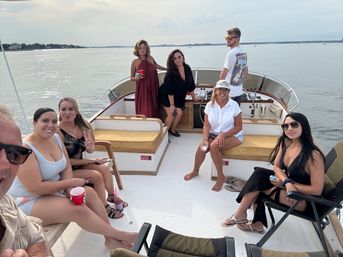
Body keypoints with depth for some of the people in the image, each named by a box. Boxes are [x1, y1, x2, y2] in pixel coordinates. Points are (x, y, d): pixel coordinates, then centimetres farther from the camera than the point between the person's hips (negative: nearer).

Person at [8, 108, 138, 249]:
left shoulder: (56, 138, -2)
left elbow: (66, 168, 2)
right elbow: (36, 188, -27)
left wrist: (70, 189, -18)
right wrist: (71, 182, -19)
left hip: (53, 189, 8)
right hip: (29, 201, -8)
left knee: (89, 192, -6)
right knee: (79, 209, -24)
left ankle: (110, 239, -2)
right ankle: (119, 235, -7)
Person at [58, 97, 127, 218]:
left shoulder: (82, 125, -4)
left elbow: (91, 150, 2)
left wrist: (89, 146, -24)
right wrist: (92, 161, -14)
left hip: (80, 163, 5)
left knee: (104, 168, -14)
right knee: (96, 176, -21)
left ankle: (112, 196, 11)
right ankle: (105, 208, 0)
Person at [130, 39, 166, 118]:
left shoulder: (151, 58, 5)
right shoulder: (135, 62, -2)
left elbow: (156, 66, 28)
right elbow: (132, 78, 6)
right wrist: (136, 78, -16)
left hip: (153, 89, 3)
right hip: (142, 90, -3)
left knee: (153, 110, 4)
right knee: (144, 112, -8)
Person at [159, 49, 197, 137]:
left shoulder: (187, 68, -8)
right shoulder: (171, 72, -25)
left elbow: (191, 84, 3)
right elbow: (170, 91, -26)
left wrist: (194, 97, 10)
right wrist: (172, 105, -25)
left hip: (179, 97, 6)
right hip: (166, 96, -6)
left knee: (179, 113, -3)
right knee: (171, 115, -15)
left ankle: (172, 130, 22)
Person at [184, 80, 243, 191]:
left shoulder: (234, 105, -13)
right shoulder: (210, 105, -5)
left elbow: (238, 127, -10)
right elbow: (206, 125, -5)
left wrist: (223, 135, -23)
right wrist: (205, 139, -22)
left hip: (232, 136, -3)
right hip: (214, 134, 4)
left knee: (214, 146, -31)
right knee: (202, 147, -21)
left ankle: (220, 176, -11)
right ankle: (195, 171, 11)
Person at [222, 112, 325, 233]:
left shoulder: (313, 155, -25)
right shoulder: (285, 142, -5)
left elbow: (317, 190, -21)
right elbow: (276, 166, 2)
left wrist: (288, 183, -20)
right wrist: (287, 181, -18)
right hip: (286, 186, 7)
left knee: (258, 184, -17)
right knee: (259, 173, -13)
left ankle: (240, 214, 5)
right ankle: (257, 223, -3)